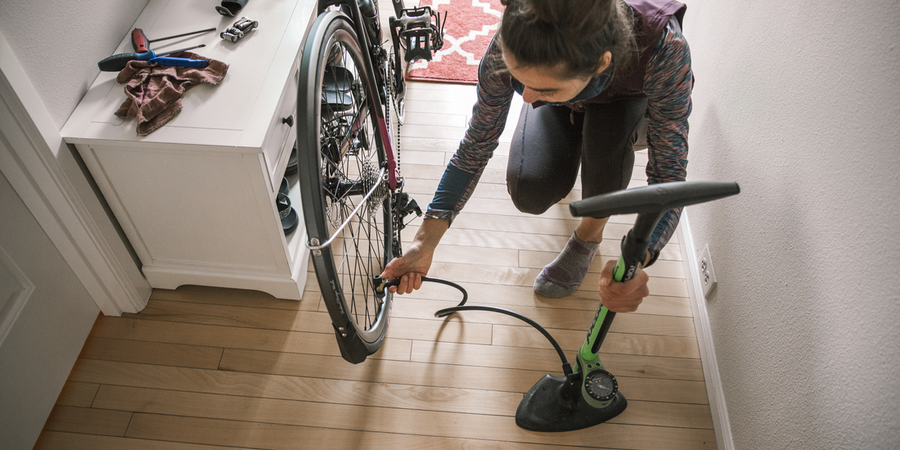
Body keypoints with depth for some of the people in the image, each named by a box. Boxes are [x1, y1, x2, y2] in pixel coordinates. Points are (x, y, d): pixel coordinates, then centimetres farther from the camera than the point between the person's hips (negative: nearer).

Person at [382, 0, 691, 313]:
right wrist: (424, 243, -29)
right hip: (562, 109, 2)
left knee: (608, 135, -36)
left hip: (629, 97, -1)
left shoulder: (662, 45, -44)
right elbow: (476, 145, -25)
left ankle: (589, 234, -5)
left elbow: (669, 173, -37)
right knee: (530, 193, -23)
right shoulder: (507, 51, -38)